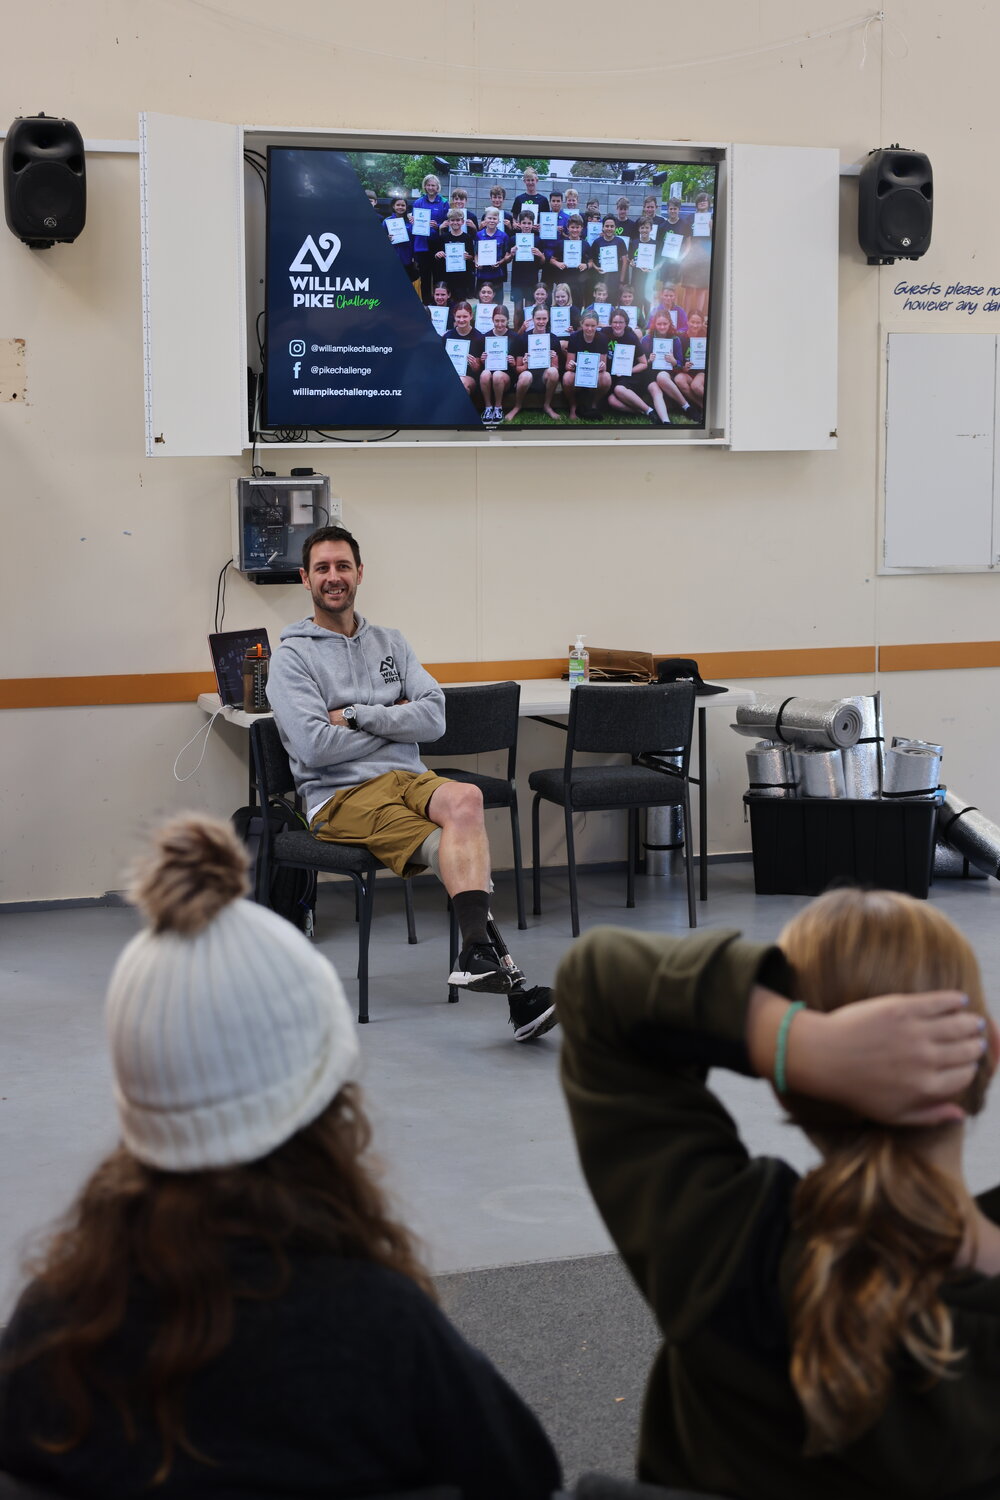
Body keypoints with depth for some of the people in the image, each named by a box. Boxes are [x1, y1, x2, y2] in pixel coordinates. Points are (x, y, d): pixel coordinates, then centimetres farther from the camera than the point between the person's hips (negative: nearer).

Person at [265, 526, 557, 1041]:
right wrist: (392, 721, -1)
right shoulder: (292, 656, 5)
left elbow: (433, 717, 5)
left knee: (465, 798, -34)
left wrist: (356, 715, -5)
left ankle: (477, 955, -42)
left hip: (407, 777, 4)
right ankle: (512, 987, -40)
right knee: (453, 844, -30)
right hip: (341, 796, -4)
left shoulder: (390, 643, 20)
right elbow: (315, 746, -10)